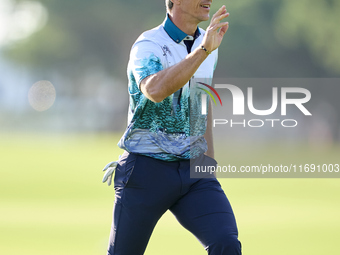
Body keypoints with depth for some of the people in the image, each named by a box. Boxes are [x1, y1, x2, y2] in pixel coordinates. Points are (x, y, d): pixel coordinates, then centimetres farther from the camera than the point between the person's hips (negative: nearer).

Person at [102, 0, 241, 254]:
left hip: (193, 170, 5)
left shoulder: (207, 43, 8)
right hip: (147, 171, -5)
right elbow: (155, 91, -36)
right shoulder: (148, 46, -13)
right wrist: (204, 50, -42)